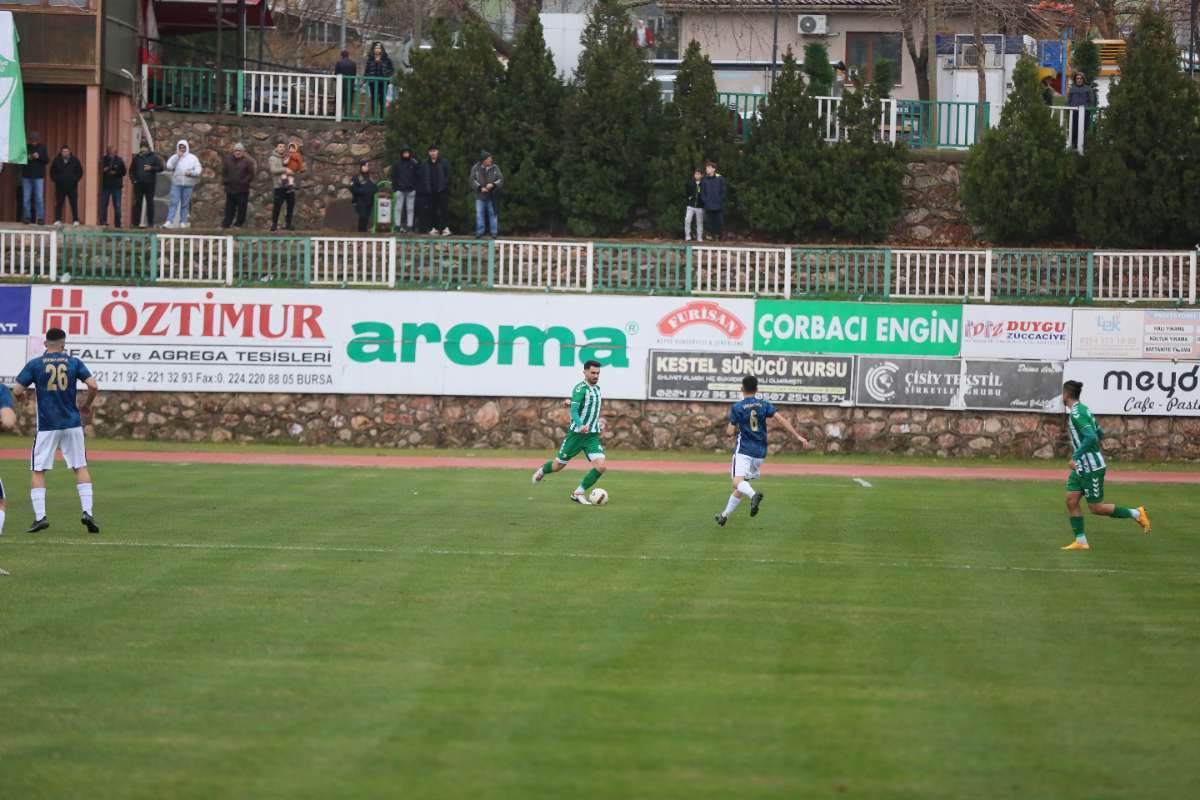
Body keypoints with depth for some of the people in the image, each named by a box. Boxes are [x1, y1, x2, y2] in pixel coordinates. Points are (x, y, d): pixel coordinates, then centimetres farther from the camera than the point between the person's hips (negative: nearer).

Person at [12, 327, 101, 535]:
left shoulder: (35, 364, -1)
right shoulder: (74, 363, 3)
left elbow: (17, 391, -5)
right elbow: (93, 385, -7)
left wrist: (22, 395, 19)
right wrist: (86, 405, 10)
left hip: (46, 426, -1)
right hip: (72, 424, 1)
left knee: (38, 471, 4)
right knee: (80, 467, 10)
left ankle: (40, 516, -8)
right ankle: (87, 512, -3)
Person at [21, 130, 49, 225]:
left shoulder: (42, 148, 3)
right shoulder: (25, 147, 3)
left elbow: (47, 161, 1)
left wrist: (39, 157, -16)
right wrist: (27, 158, -14)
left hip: (39, 177, -1)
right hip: (26, 176, 1)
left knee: (39, 198, -5)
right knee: (26, 198, 2)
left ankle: (41, 218, -3)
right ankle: (27, 217, 9)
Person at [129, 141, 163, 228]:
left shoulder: (153, 157, 4)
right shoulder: (136, 158, 12)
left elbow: (160, 168, 1)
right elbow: (131, 170, 17)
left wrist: (151, 168, -14)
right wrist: (133, 180, 3)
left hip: (150, 184, -2)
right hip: (138, 184, 2)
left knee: (150, 203, 1)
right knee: (137, 203, -1)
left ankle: (150, 223, 4)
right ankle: (136, 223, 1)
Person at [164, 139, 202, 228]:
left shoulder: (192, 158, 9)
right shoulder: (174, 157, 7)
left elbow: (198, 170, 5)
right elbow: (169, 167, -9)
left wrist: (191, 173, -14)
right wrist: (177, 156, -11)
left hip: (188, 184, 1)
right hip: (176, 183, -1)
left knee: (185, 204, 4)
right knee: (174, 203, -11)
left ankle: (183, 222, 11)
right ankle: (169, 222, -16)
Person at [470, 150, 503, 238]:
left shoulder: (495, 168, 3)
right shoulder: (476, 168, 1)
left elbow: (500, 179, 2)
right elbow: (472, 180, -1)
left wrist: (492, 184, -15)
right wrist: (480, 188, -13)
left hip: (492, 196, 0)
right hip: (480, 195, 0)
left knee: (492, 213, 2)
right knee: (480, 214, 0)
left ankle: (494, 232, 7)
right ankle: (480, 231, 8)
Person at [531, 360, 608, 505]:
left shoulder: (597, 388, 9)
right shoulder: (580, 388, -15)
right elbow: (574, 410, -26)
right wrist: (580, 426, -40)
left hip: (592, 436, 6)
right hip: (576, 434, -6)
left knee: (600, 466, -14)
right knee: (557, 466, 7)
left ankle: (578, 493, 1)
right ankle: (542, 471, 43)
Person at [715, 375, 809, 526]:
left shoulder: (737, 407, -3)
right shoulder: (765, 405, 6)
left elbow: (731, 431, -4)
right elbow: (781, 419, -5)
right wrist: (798, 436, -7)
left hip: (744, 450, -5)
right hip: (760, 452, 5)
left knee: (738, 482, -21)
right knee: (741, 484, 18)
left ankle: (754, 494, -54)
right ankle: (725, 515, 25)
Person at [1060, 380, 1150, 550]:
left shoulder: (1077, 413, -19)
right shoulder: (1082, 409, 11)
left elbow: (1091, 437, -29)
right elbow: (1099, 433, 20)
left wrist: (1076, 457, -27)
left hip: (1092, 468, -10)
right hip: (1081, 467, 10)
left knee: (1096, 507, -2)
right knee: (1071, 500, 3)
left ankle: (1136, 514, 8)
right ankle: (1080, 541, 5)